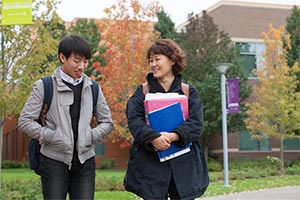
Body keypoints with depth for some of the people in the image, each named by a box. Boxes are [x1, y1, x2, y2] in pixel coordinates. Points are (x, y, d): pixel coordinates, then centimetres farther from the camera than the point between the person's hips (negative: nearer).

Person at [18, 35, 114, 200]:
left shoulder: (92, 88, 9)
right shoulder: (45, 86, -2)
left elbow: (107, 123, 13)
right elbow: (24, 121, -3)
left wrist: (91, 136, -5)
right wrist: (50, 136, -13)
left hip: (85, 162, 3)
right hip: (54, 161, -3)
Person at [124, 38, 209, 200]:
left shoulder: (188, 92, 8)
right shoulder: (142, 91, 8)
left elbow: (196, 122, -4)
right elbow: (134, 120, -5)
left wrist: (173, 136, -21)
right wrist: (153, 138, -24)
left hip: (184, 165, 1)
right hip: (150, 165, 0)